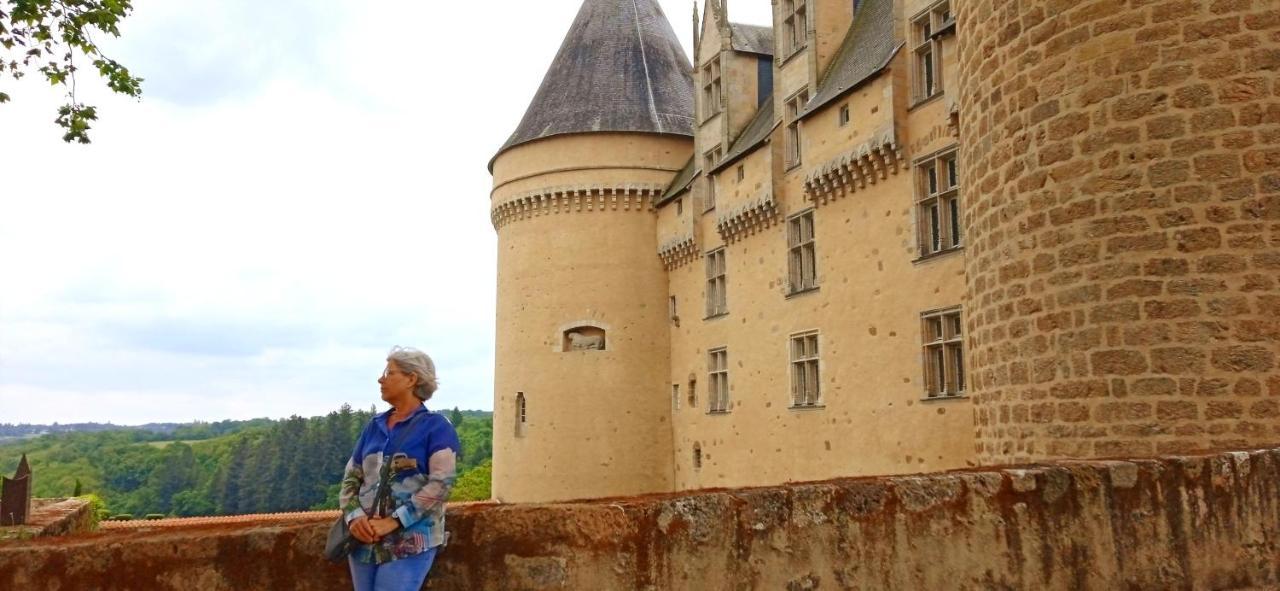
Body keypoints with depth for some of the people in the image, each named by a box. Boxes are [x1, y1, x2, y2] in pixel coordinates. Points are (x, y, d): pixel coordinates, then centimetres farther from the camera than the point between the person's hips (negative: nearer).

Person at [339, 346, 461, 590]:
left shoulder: (435, 425, -4)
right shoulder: (374, 426, 14)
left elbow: (441, 484, -13)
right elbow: (351, 478, 12)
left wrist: (393, 521, -19)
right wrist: (354, 517, -8)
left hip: (409, 542, -6)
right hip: (364, 540, 6)